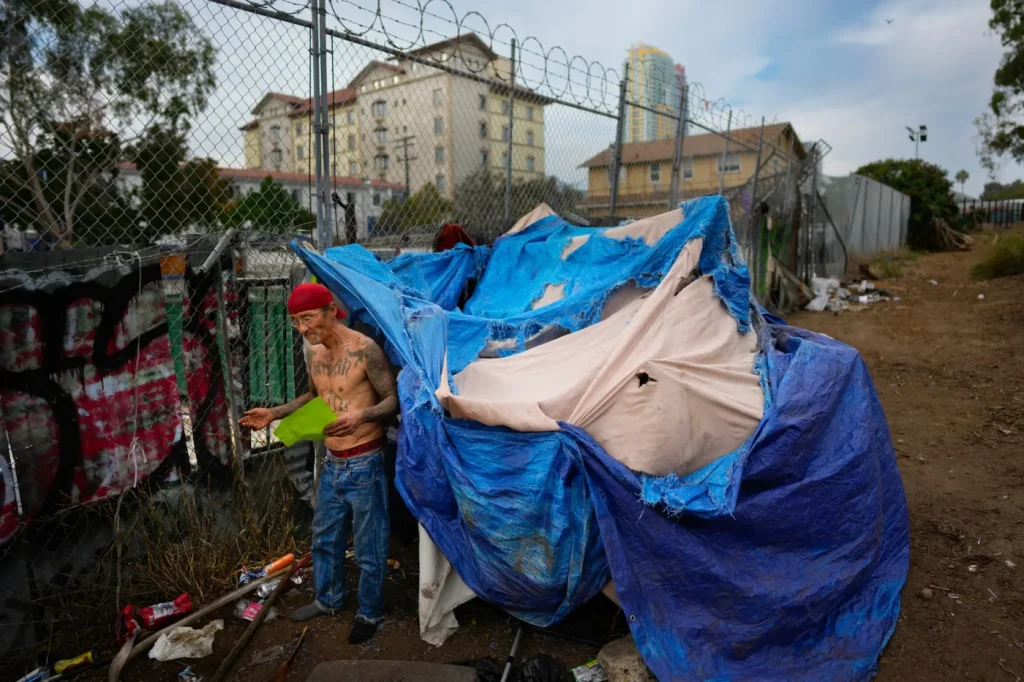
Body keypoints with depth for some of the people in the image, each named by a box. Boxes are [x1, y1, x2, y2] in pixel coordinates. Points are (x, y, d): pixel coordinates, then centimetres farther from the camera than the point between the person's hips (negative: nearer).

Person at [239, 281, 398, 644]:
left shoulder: (364, 349, -19)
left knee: (368, 546, 8)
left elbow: (393, 399, -18)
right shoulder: (313, 353, 4)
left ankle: (370, 613, 28)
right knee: (324, 537, 22)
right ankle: (327, 600, 43)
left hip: (364, 464, -7)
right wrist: (274, 413, 12)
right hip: (332, 463, 7)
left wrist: (361, 415, -35)